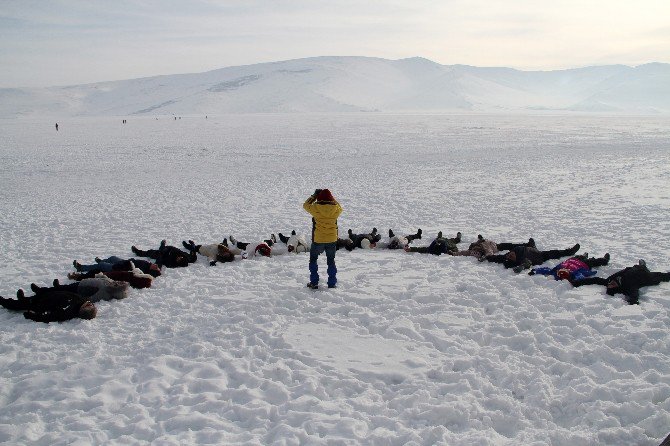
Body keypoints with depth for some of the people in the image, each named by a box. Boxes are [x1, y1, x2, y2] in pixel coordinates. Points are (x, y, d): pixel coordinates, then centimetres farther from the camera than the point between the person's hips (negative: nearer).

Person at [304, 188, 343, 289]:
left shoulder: (316, 208, -16)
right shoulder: (336, 209, -10)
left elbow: (306, 205, 3)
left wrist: (314, 195, 10)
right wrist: (331, 198, 14)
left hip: (318, 240, -2)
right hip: (332, 240, 2)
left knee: (313, 259, 17)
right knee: (331, 261, 18)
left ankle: (314, 283, 14)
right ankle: (332, 283, 19)